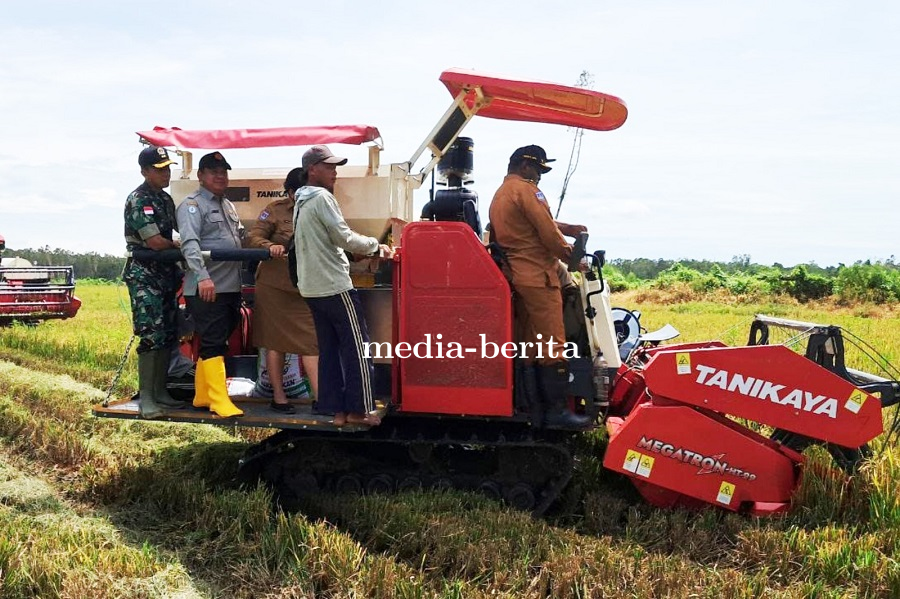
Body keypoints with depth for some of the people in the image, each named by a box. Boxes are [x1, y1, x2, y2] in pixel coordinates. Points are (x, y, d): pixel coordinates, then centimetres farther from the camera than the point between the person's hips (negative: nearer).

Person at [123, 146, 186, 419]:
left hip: (166, 274, 8)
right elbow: (155, 242, -19)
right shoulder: (138, 200, -12)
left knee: (168, 335, 9)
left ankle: (160, 391, 18)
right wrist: (179, 246, -1)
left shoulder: (165, 199, 15)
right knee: (151, 336, -11)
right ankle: (145, 398, -5)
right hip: (144, 276, -8)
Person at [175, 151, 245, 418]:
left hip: (231, 286, 9)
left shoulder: (228, 205, 22)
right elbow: (190, 244, -18)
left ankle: (202, 396, 23)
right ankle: (219, 400, -7)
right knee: (213, 344, -8)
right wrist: (202, 277, -28)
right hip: (206, 289, -8)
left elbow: (240, 238, 29)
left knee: (214, 343, 14)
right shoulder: (192, 205, -5)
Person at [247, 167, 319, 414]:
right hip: (275, 285, -3)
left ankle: (320, 398, 0)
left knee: (310, 341, -1)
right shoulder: (275, 210, -4)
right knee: (275, 341, 7)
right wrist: (270, 246, -29)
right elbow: (253, 237, -8)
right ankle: (278, 397, 18)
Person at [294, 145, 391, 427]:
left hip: (313, 287, 9)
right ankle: (359, 409, 2)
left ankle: (336, 410, 12)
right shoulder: (322, 197, -13)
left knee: (329, 349, 10)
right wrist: (375, 245, -1)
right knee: (357, 347, -2)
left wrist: (367, 249, 16)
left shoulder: (302, 201, 17)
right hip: (334, 285, -9)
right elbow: (344, 237, -16)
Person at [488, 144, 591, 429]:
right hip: (538, 274, -10)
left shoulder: (499, 195, 21)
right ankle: (557, 410, -10)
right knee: (552, 344, -9)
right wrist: (570, 256, -1)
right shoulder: (526, 189, -10)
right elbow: (548, 232, -14)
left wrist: (568, 227, 15)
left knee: (530, 343, 11)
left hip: (517, 275, 10)